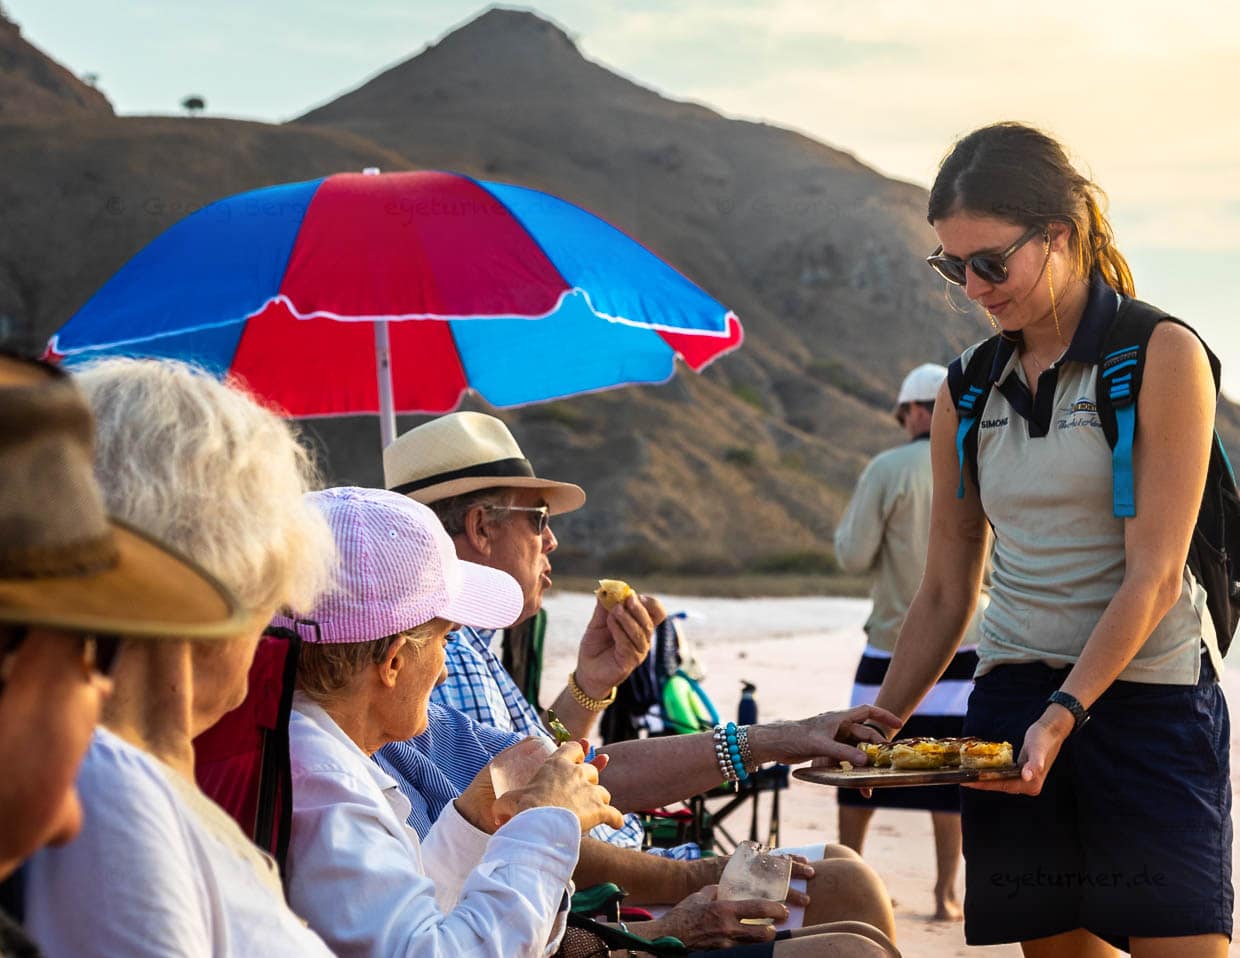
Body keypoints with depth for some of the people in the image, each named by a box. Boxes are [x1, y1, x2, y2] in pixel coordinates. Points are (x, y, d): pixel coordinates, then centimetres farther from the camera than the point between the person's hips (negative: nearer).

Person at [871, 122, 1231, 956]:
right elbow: (945, 592, 13)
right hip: (1012, 698, 5)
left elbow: (1152, 576, -11)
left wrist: (1062, 717, -20)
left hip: (1145, 696, -4)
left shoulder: (1162, 357, -5)